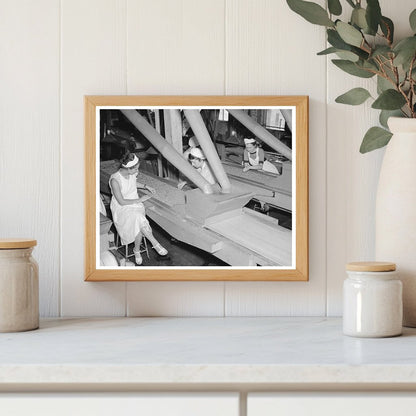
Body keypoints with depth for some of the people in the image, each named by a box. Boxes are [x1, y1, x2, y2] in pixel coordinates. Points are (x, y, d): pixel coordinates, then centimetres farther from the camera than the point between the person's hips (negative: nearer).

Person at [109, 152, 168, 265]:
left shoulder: (132, 174, -3)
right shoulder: (115, 180, -23)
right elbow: (121, 201, -19)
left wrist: (145, 186, 11)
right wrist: (139, 200, -17)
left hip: (135, 205, 5)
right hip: (121, 209, -5)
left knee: (138, 226, -26)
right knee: (139, 219, -33)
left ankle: (137, 250, -5)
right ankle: (155, 244, -18)